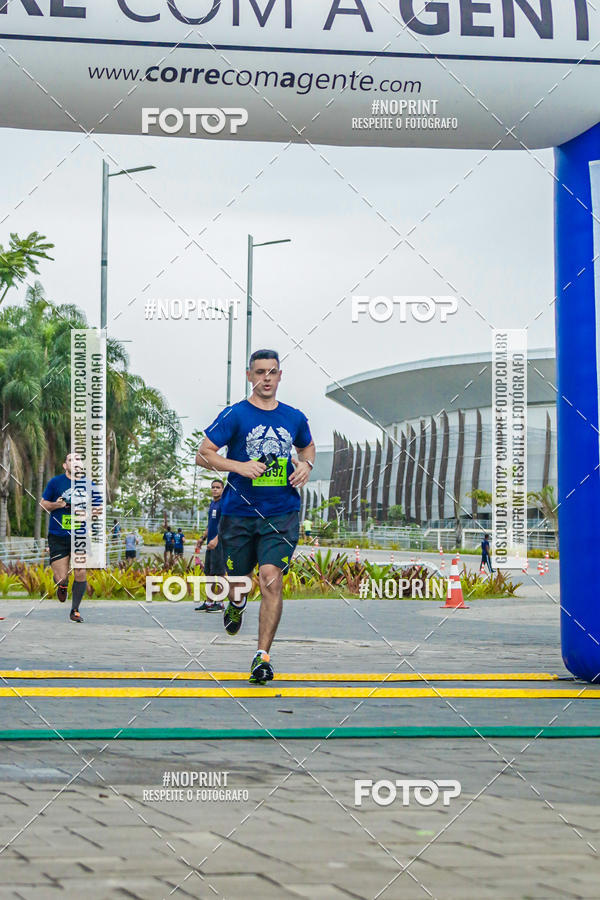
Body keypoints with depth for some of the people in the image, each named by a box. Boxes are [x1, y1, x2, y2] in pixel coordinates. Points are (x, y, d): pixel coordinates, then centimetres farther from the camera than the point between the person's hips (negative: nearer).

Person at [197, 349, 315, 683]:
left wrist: (307, 465, 5)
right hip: (239, 513, 0)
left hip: (282, 514, 0)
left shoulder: (294, 417, 7)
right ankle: (237, 601, 52)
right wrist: (240, 466, -18)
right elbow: (203, 455, -5)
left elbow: (308, 446, 27)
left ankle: (263, 656, -11)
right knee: (237, 576, 12)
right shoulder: (235, 415, -4)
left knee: (272, 578, -15)